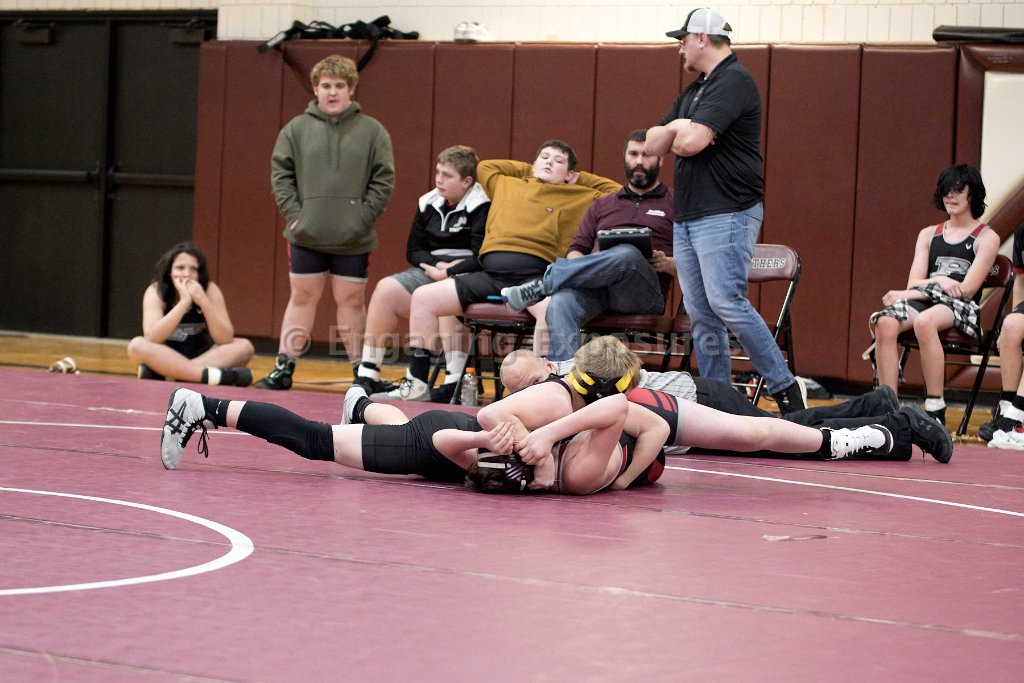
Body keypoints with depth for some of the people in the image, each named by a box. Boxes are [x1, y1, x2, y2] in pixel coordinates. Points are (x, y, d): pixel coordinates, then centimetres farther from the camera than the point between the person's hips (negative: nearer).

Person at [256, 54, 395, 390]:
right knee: (302, 298, 7)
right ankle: (283, 368, 11)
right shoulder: (296, 129, 3)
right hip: (306, 236, 1)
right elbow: (281, 174, 3)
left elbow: (383, 180, -1)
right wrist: (294, 214, -6)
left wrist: (363, 218, -9)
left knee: (351, 301, 6)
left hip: (353, 239, -1)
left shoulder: (372, 131, 1)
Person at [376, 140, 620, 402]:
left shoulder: (579, 197, 19)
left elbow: (616, 192, 22)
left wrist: (578, 178, 27)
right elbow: (484, 166, 45)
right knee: (424, 297, -8)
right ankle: (417, 384, -5)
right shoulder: (506, 184, 28)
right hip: (490, 274, 4)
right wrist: (528, 170, 40)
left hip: (534, 275, -4)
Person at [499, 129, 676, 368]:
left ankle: (542, 285, -30)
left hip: (644, 295, -3)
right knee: (560, 302, -34)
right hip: (596, 289, 3)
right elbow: (577, 249, 22)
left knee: (627, 255, -38)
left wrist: (668, 264, -12)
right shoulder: (602, 205, 30)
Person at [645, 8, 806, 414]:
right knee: (700, 315, 6)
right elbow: (653, 144, 16)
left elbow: (692, 141, -21)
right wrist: (675, 129, -5)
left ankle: (785, 389, -10)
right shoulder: (694, 91, 21)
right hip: (688, 217, 10)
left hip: (726, 214, -10)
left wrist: (678, 136, 2)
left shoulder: (734, 82, -10)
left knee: (726, 303, -17)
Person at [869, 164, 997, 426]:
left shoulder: (986, 238, 8)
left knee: (924, 321, -40)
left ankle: (936, 411, -37)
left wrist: (913, 293, -7)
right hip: (924, 304, 4)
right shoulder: (929, 235, 22)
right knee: (885, 323, -32)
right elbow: (914, 283, 11)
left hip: (962, 310, -4)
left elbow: (967, 289, -4)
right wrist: (939, 281, -12)